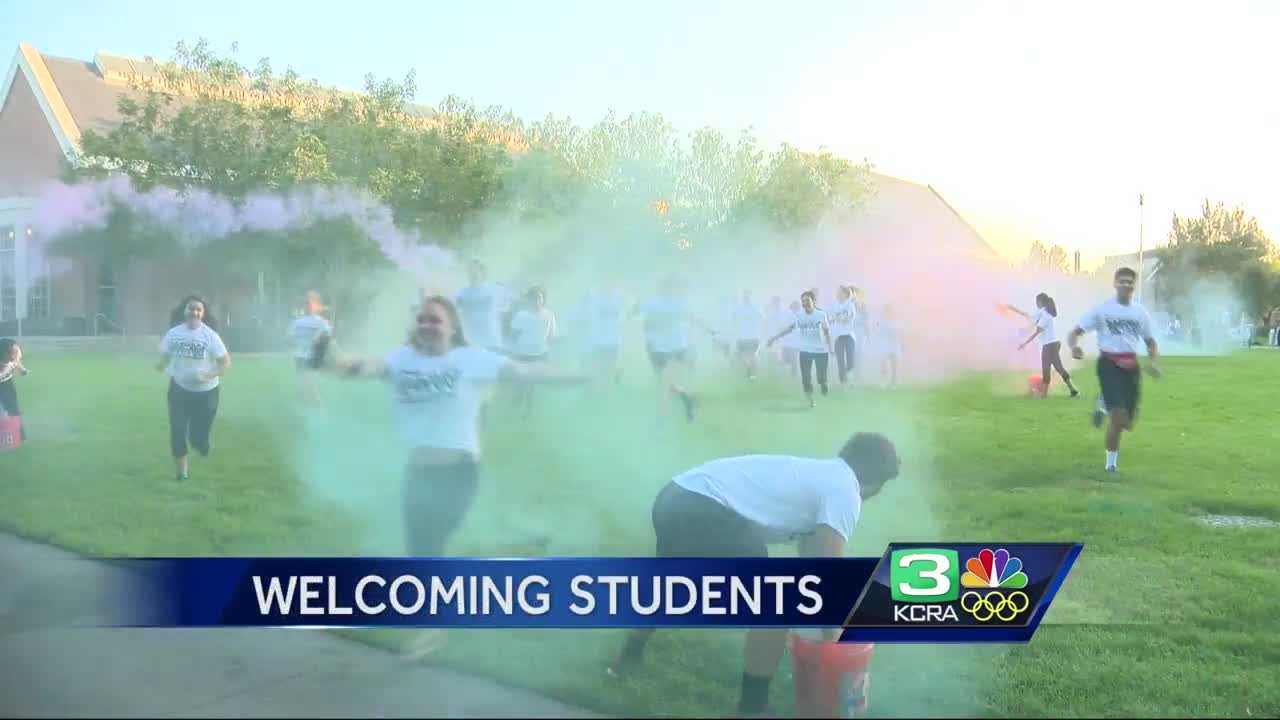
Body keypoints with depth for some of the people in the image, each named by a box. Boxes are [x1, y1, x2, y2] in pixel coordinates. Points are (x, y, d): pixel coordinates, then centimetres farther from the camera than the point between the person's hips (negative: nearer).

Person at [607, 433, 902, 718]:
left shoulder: (816, 474, 26)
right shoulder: (845, 491, -1)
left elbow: (809, 550, 35)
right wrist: (833, 628, 9)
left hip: (673, 498, 10)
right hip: (703, 512, -10)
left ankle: (628, 659, 54)